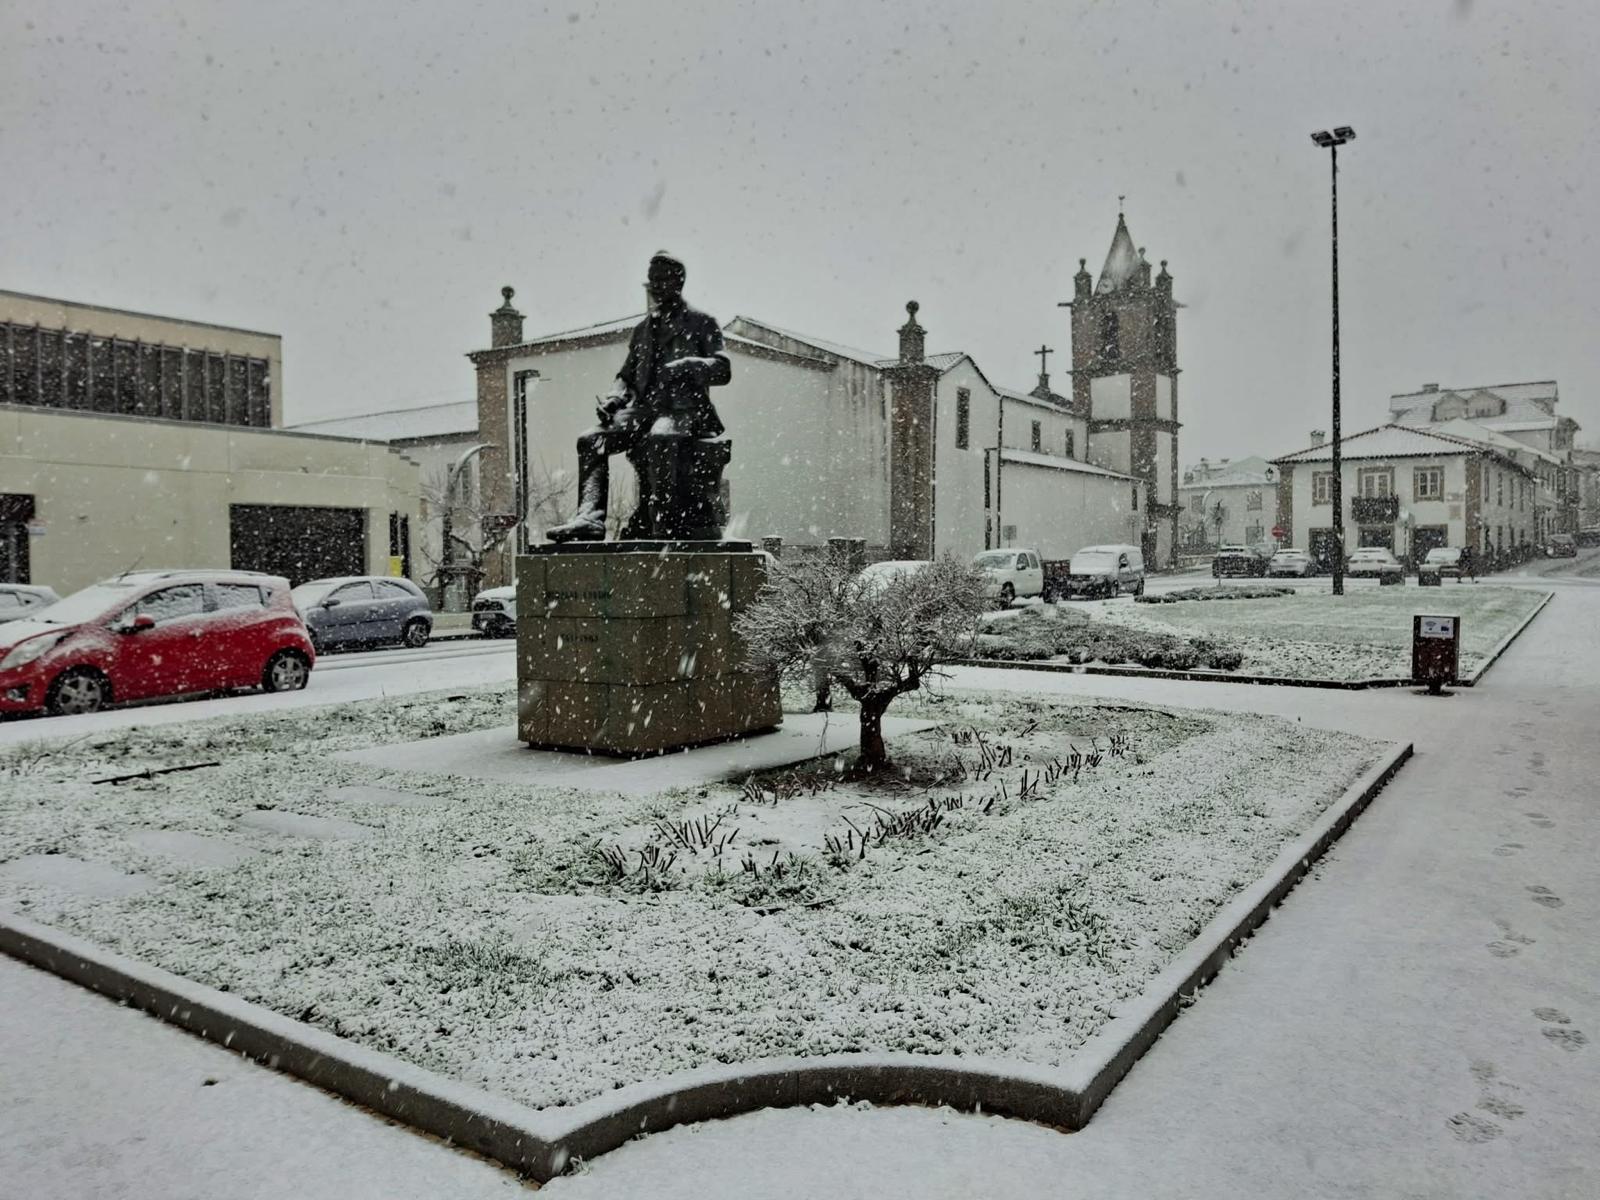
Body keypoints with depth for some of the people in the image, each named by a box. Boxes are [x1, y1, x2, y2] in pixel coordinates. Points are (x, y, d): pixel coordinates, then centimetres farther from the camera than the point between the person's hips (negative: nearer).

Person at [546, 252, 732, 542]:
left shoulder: (701, 322, 10)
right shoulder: (642, 329, 27)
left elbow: (723, 370, -1)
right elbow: (626, 375, 27)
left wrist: (688, 365, -20)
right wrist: (613, 398, 4)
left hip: (683, 408, -6)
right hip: (644, 407, 6)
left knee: (651, 442, -39)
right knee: (591, 440, -19)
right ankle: (590, 516, -33)